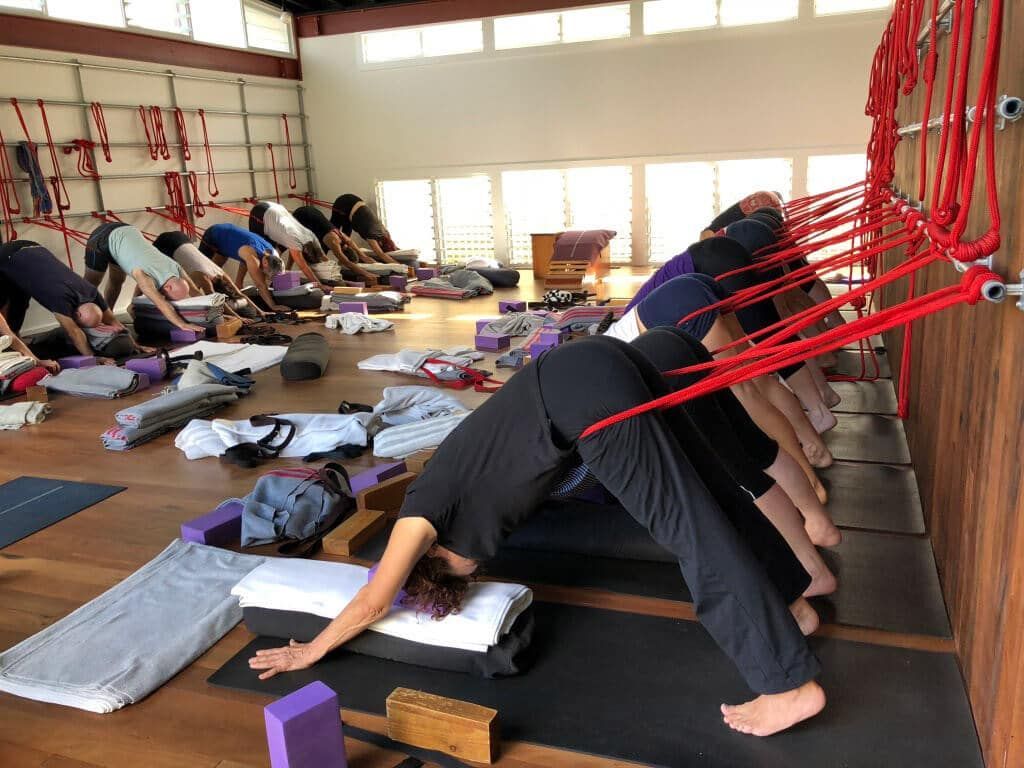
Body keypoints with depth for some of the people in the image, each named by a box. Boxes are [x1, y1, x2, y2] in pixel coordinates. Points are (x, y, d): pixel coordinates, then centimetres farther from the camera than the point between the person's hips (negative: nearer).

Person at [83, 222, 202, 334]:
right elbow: (161, 304, -51)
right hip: (105, 237, -6)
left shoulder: (175, 268, -21)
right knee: (91, 283, 7)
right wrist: (182, 324, -61)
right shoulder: (144, 275, -40)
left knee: (117, 280, 20)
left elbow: (196, 292, -14)